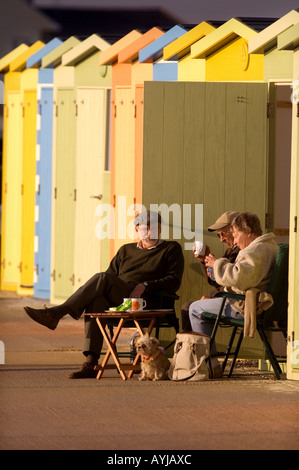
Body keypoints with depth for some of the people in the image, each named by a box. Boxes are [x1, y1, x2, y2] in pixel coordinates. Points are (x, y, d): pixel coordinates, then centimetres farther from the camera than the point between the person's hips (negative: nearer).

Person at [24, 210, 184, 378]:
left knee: (102, 278, -29)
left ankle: (56, 314, -33)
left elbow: (174, 282, 4)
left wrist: (144, 286, -11)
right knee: (96, 302, -34)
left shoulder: (172, 249, 16)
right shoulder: (126, 251, 30)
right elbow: (111, 272, 26)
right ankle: (91, 363, -42)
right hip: (115, 302, 4)